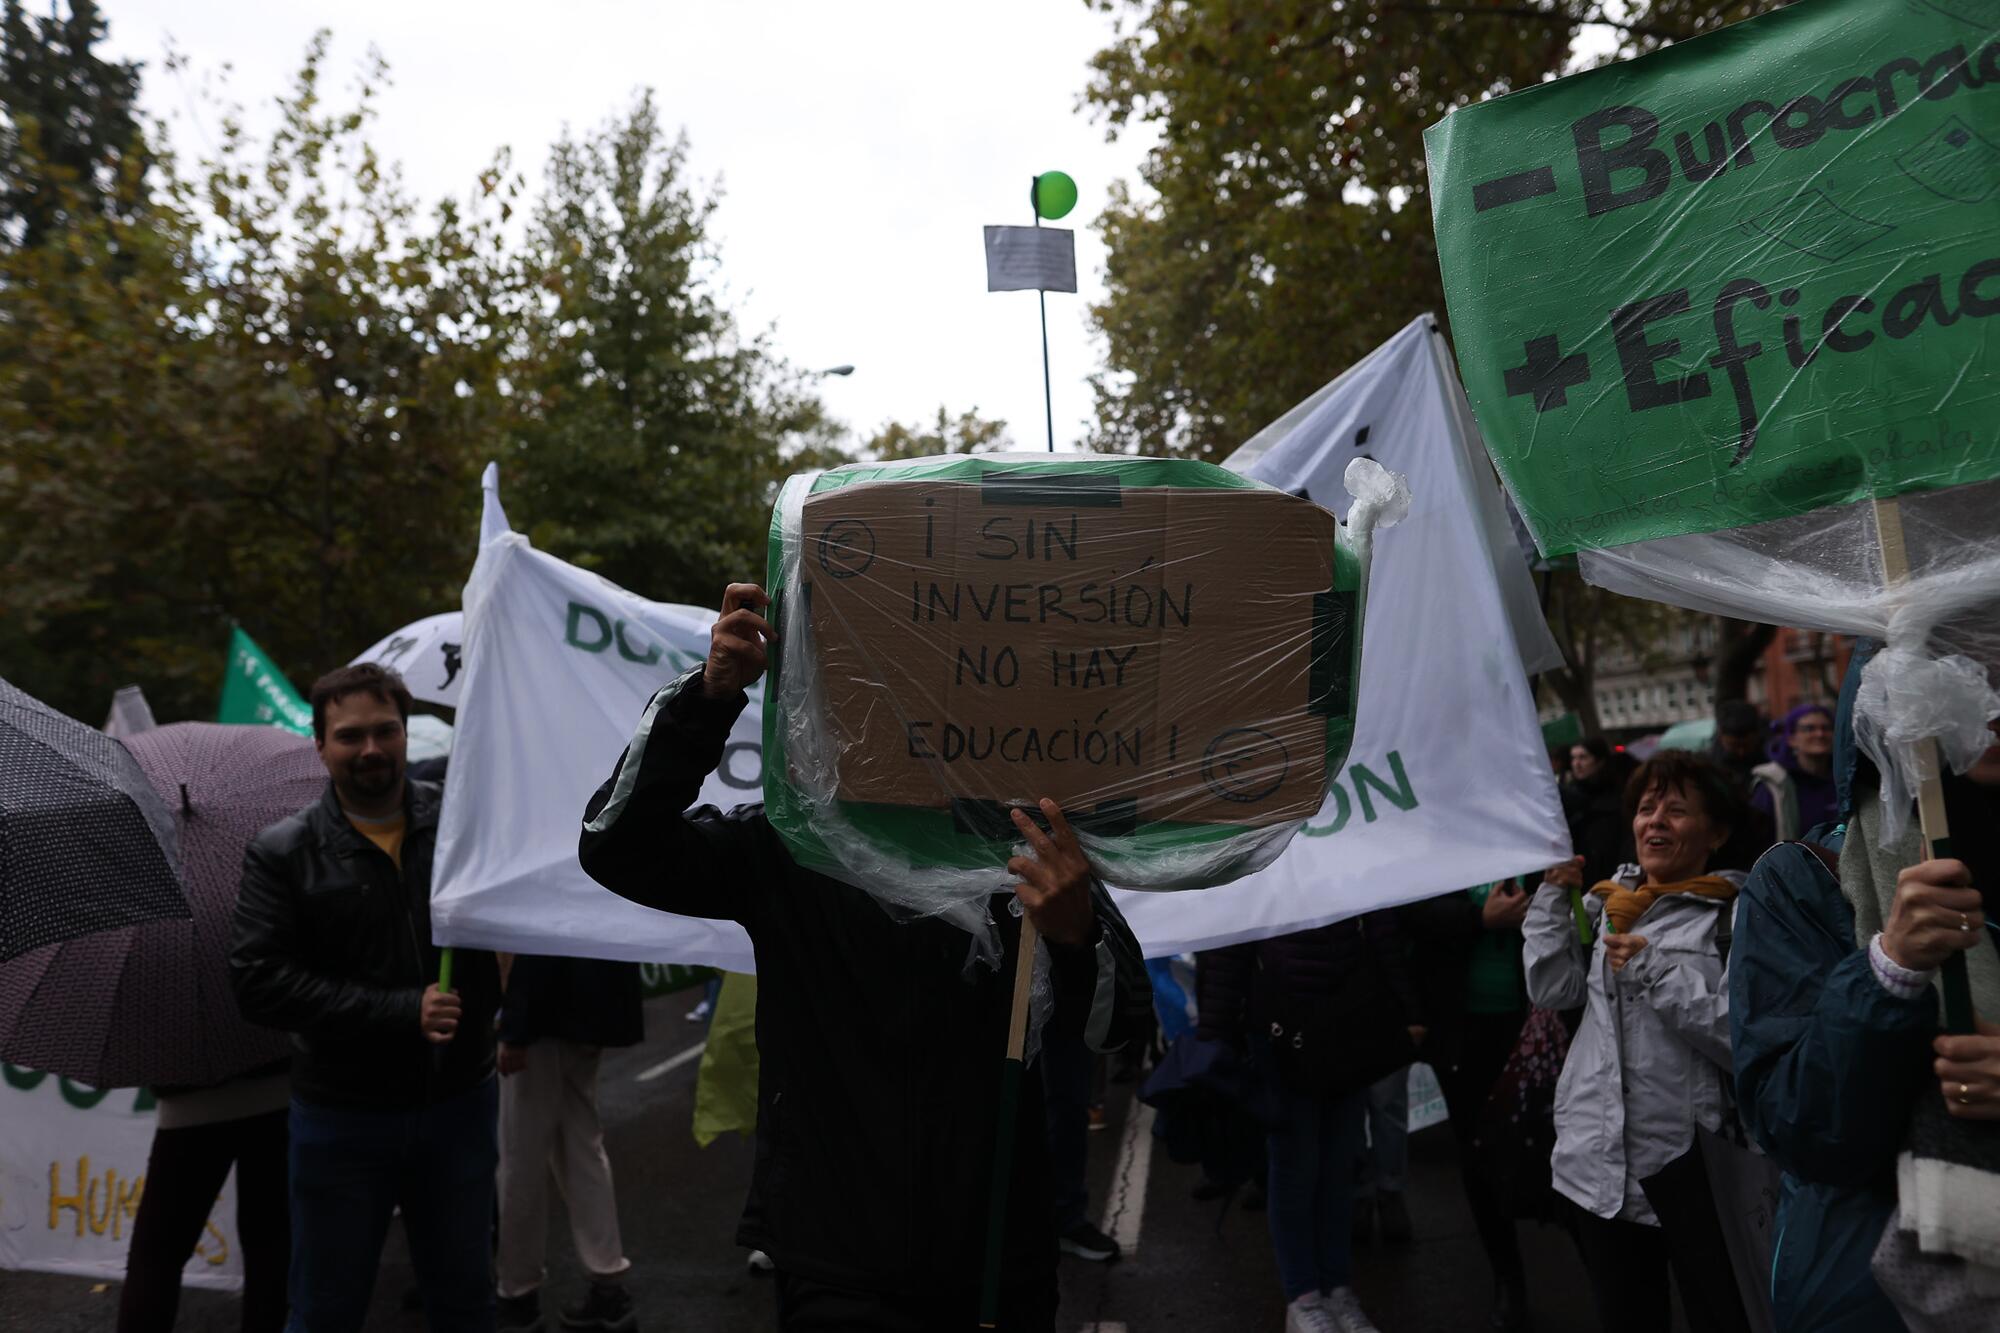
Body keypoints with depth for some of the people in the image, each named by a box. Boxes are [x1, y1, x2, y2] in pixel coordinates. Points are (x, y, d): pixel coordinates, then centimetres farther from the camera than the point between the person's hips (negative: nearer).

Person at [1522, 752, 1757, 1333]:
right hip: (1599, 1160, 5)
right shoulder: (1606, 902, 10)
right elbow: (1553, 990, 1)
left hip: (1691, 1169, -5)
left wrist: (1656, 972, -19)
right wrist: (1554, 893, -1)